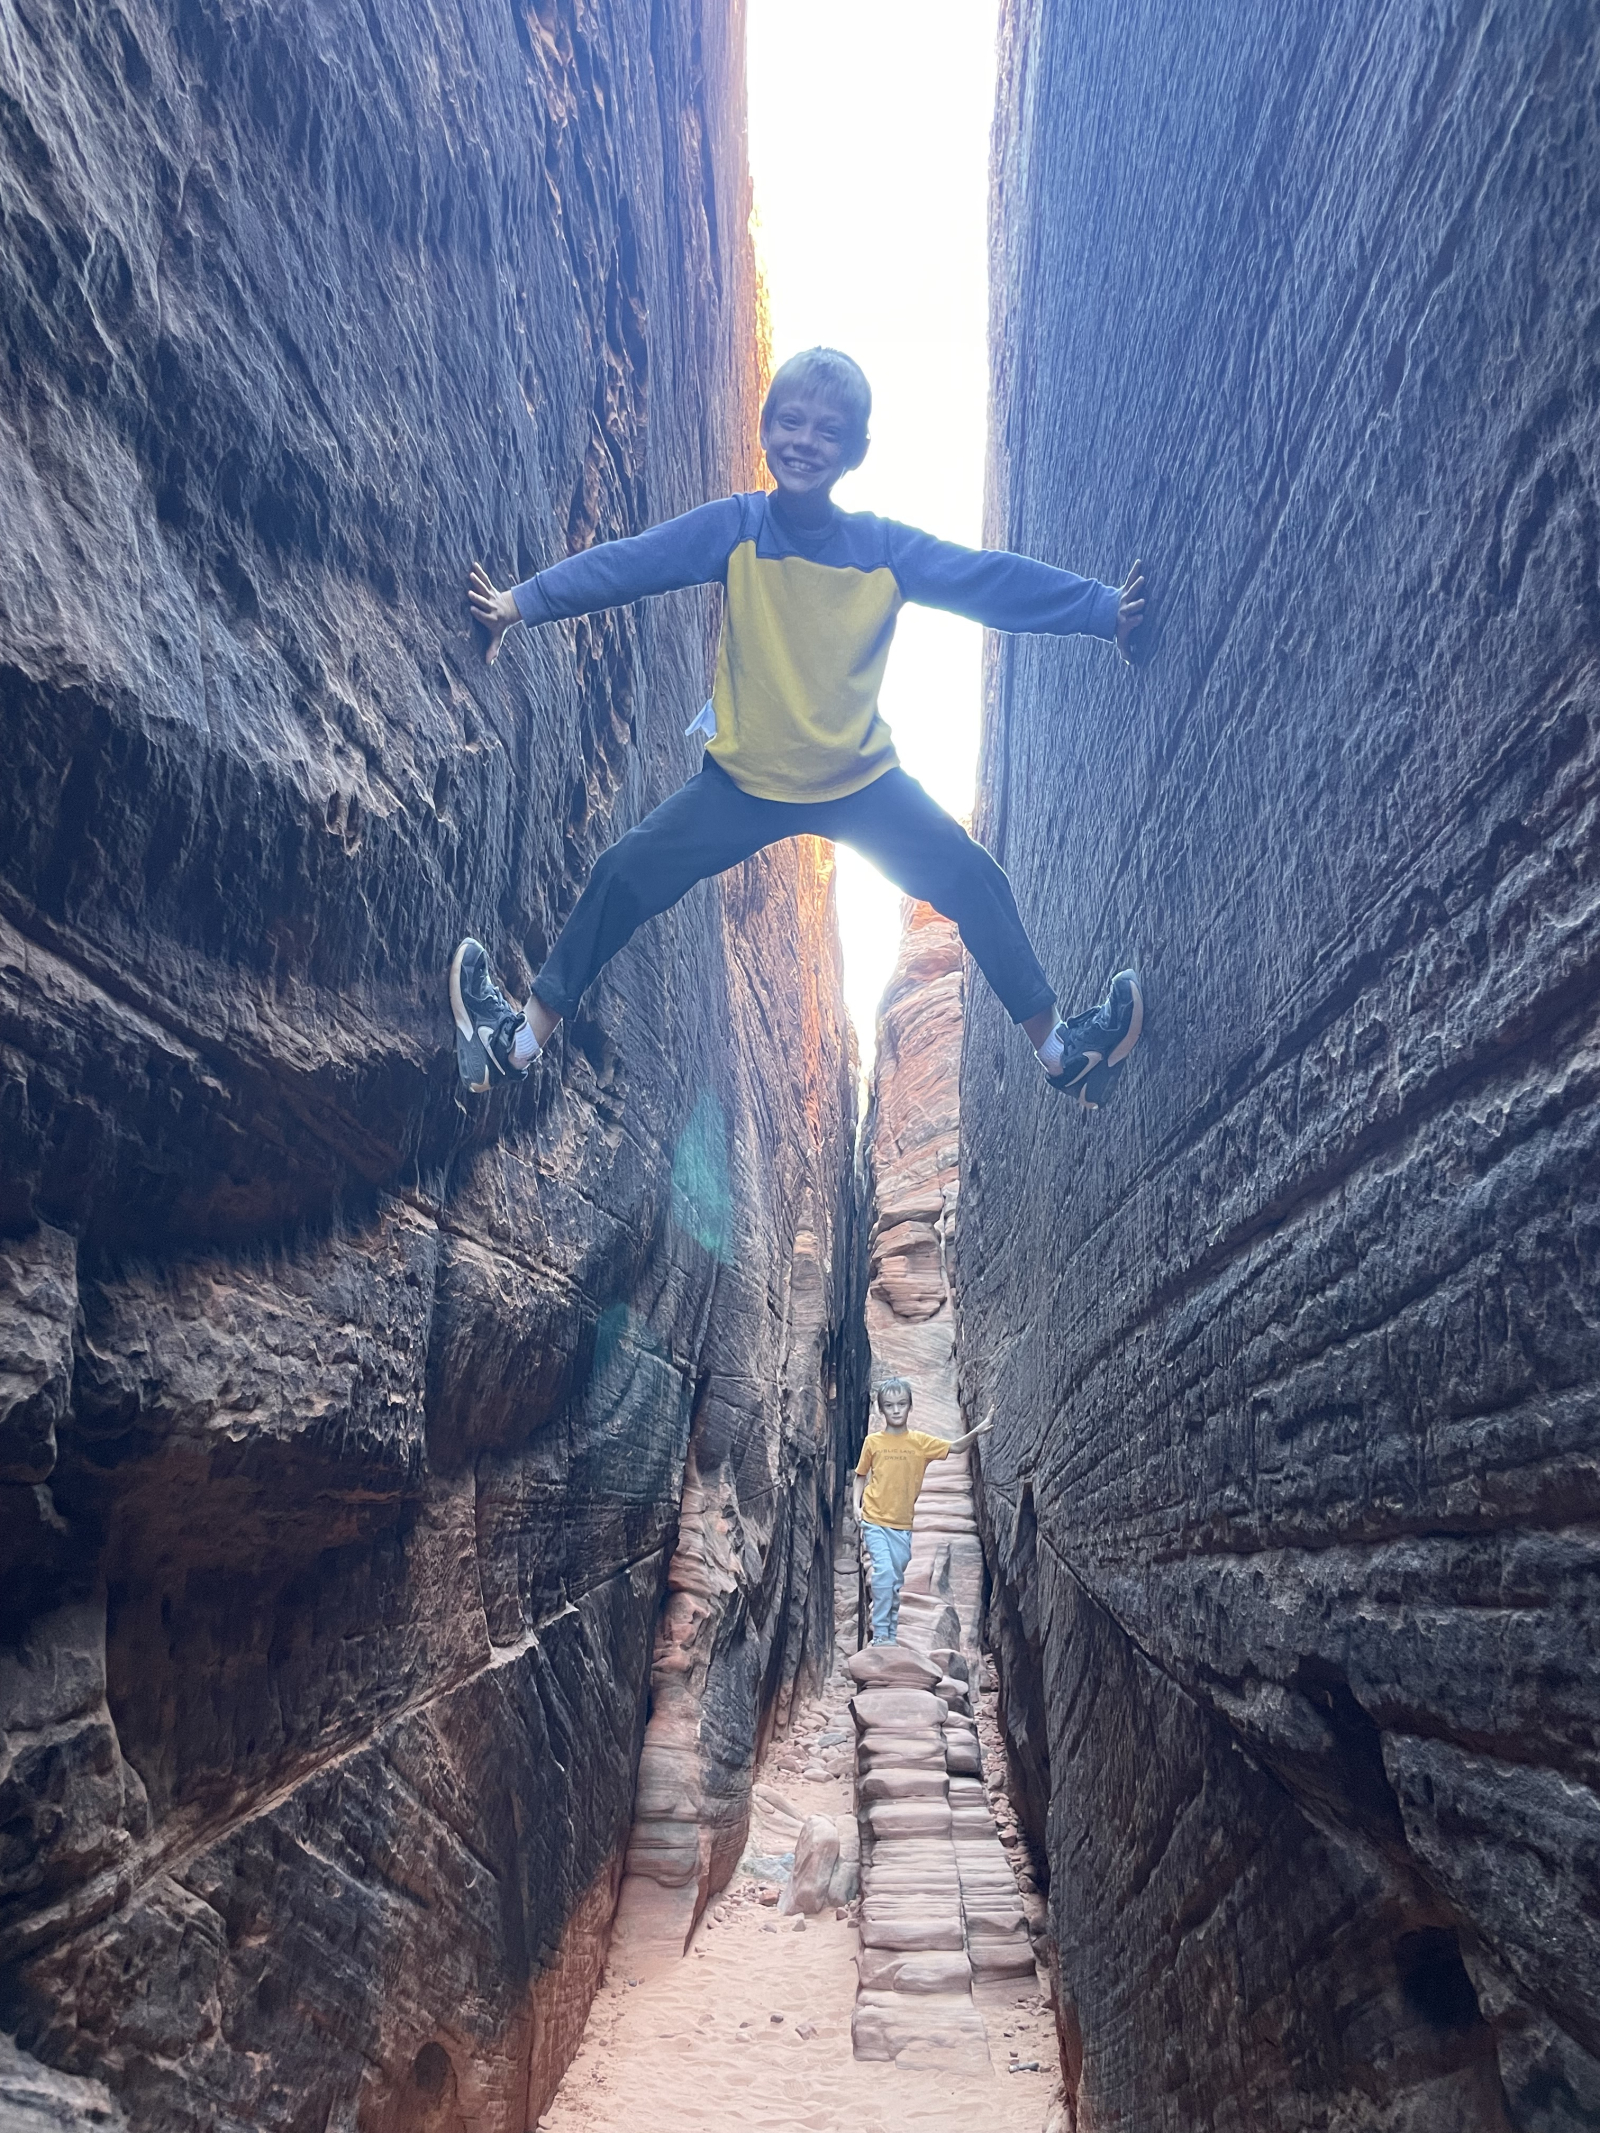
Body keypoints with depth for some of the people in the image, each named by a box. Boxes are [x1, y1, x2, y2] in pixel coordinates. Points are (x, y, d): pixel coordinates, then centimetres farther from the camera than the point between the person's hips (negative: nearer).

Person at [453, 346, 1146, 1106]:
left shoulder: (885, 549, -6)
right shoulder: (733, 529, -9)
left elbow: (995, 579, -7)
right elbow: (625, 563, -19)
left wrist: (1106, 609, -12)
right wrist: (522, 603, -30)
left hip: (861, 781, 1)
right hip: (743, 780, 0)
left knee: (975, 880, -6)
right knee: (623, 876, -5)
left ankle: (1057, 1048, 10)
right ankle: (522, 1038, 10)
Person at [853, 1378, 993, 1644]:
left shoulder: (920, 1441, 0)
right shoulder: (873, 1442, -2)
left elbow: (953, 1447, 1)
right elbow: (861, 1475, 7)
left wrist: (976, 1432, -15)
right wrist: (857, 1504, -4)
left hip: (902, 1523, 2)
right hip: (875, 1520, -2)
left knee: (897, 1579, 11)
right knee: (884, 1572, -16)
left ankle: (891, 1632, 25)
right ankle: (880, 1633, -6)